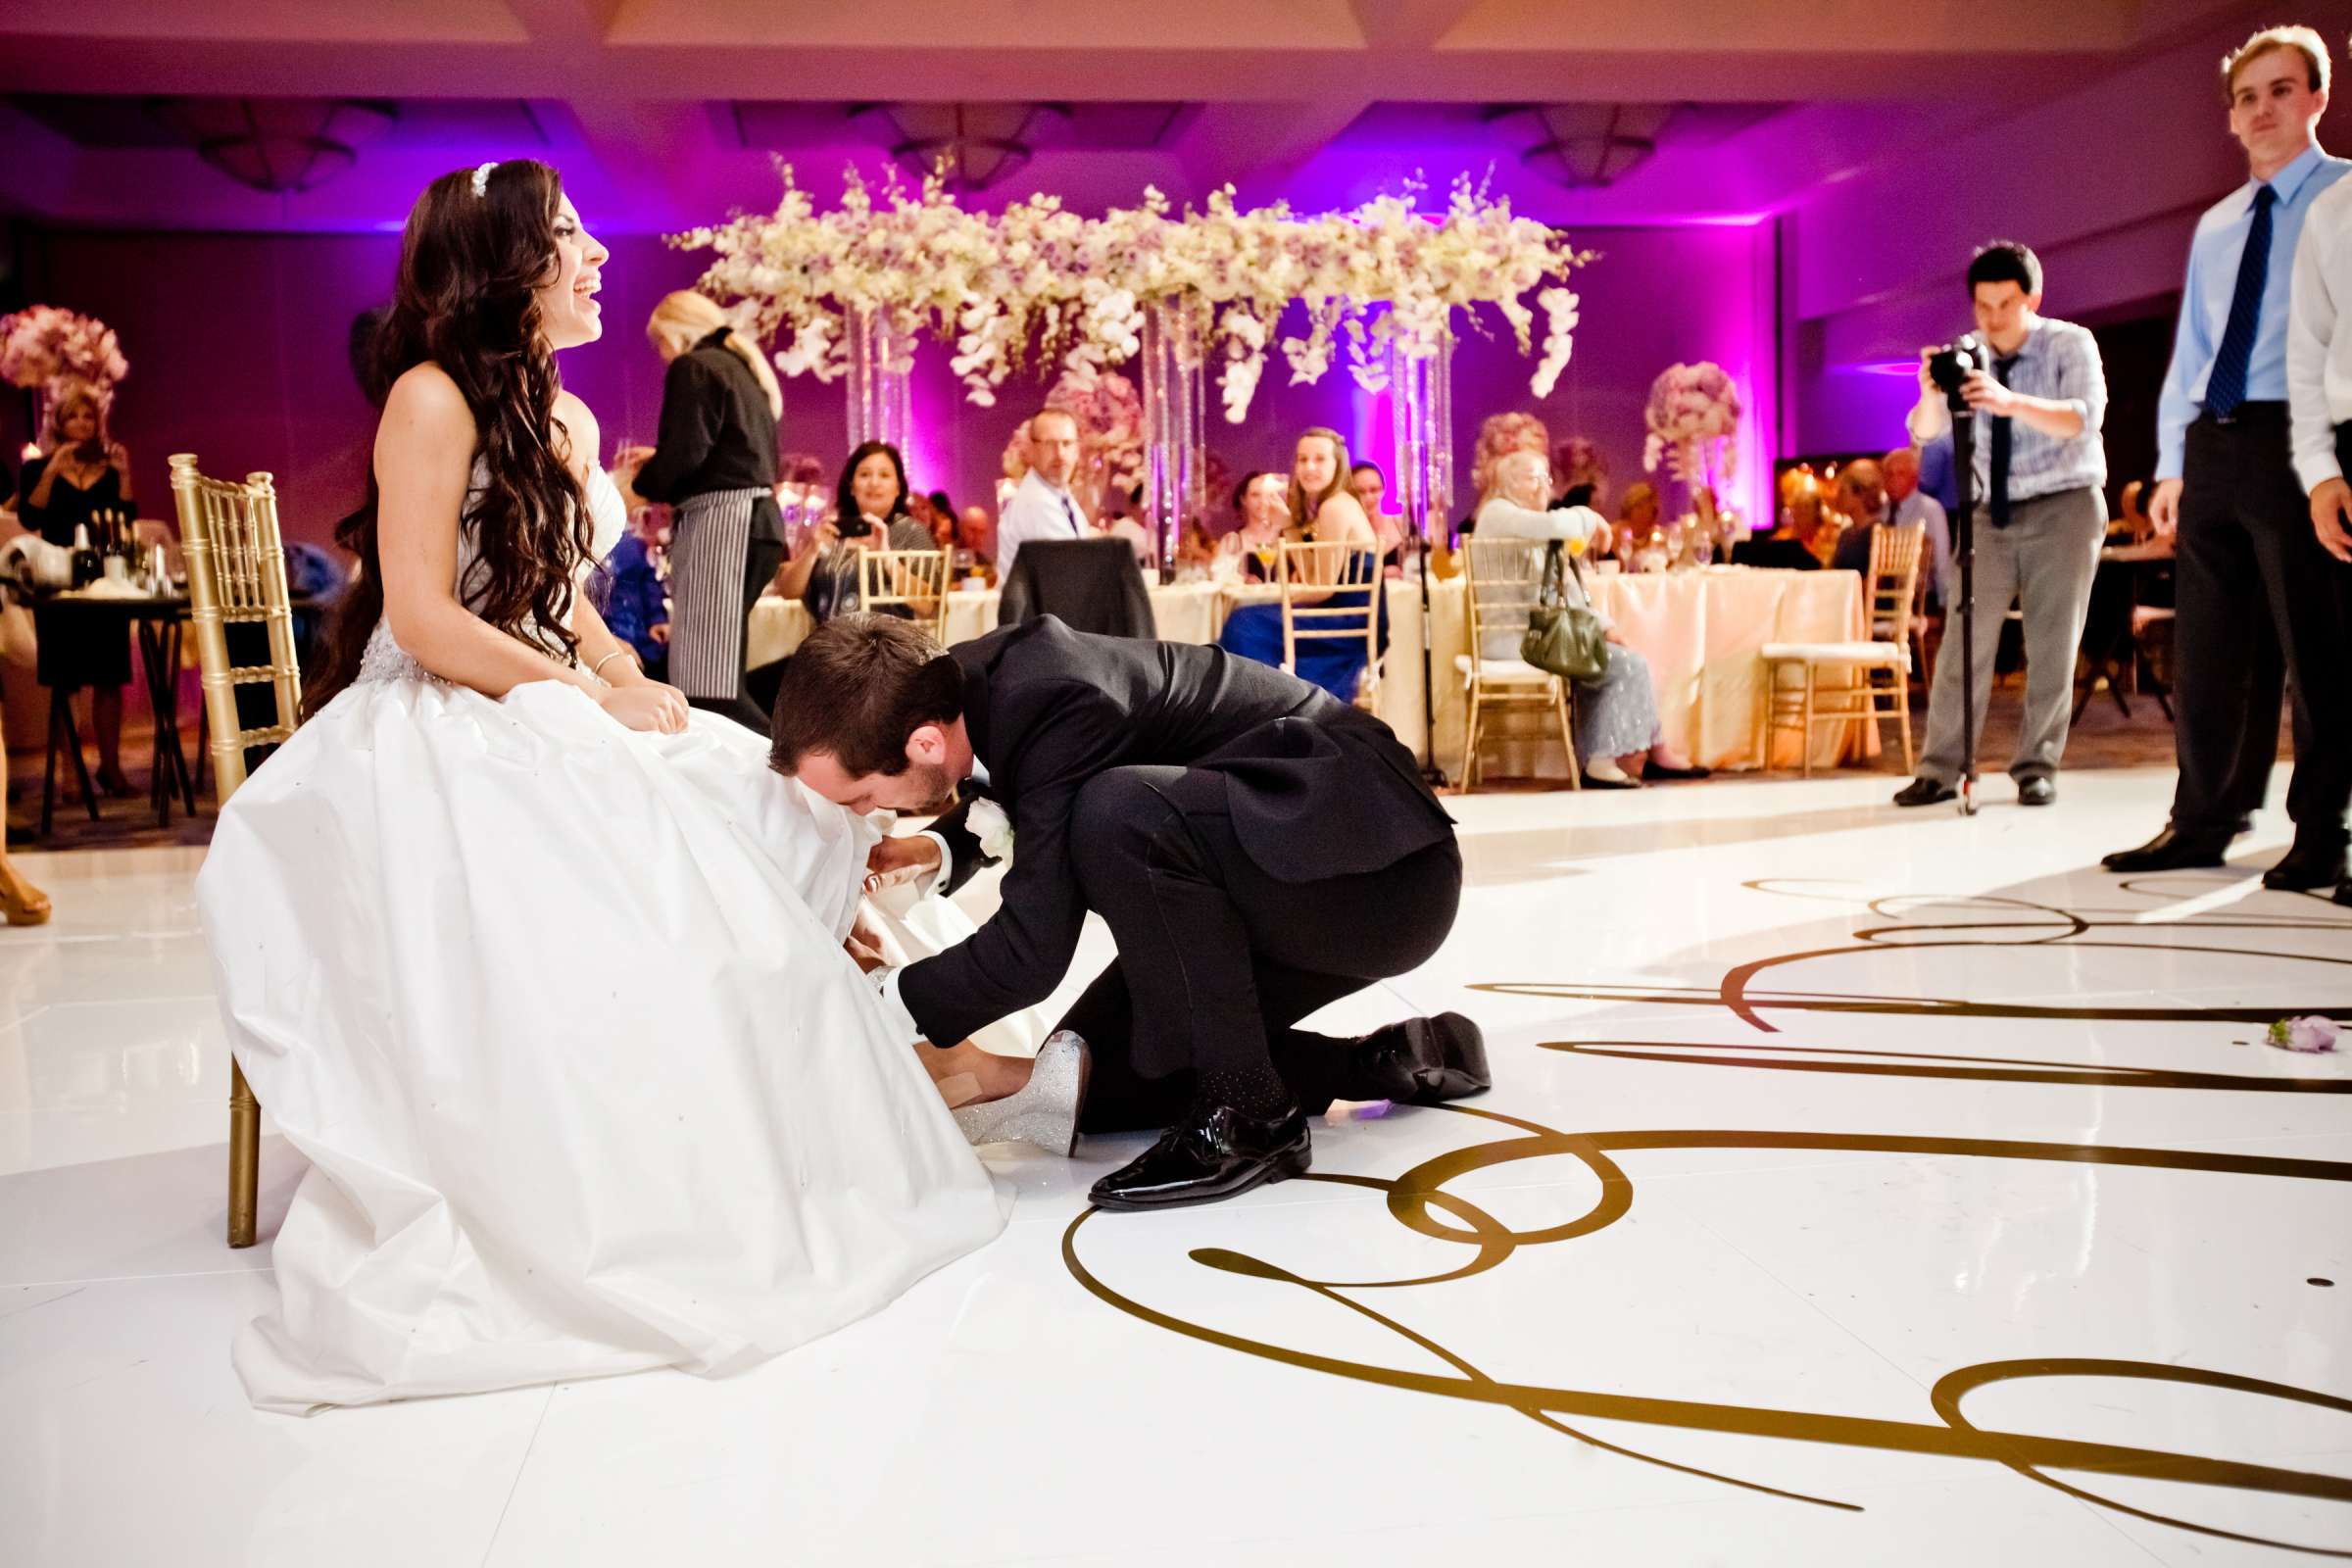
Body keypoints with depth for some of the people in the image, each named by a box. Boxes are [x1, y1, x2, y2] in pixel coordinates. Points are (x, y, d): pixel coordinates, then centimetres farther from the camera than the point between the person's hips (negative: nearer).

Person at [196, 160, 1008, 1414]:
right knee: (587, 916, -31)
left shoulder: (565, 420, 16)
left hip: (548, 716, 8)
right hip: (435, 735, -8)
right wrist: (595, 699, -15)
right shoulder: (433, 398, -9)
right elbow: (424, 619, -16)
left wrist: (633, 685, -3)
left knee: (752, 825, -10)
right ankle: (585, 1225, -18)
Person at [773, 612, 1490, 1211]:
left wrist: (878, 1001, -14)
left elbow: (1030, 952, -28)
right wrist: (939, 851, 2)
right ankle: (1387, 1058, 11)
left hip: (1378, 866, -9)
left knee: (1122, 814, -35)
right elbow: (1022, 802, 21)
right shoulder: (971, 679, -3)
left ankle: (1246, 1113, -17)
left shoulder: (1057, 704, -30)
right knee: (1088, 1082, 6)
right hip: (1272, 875, 10)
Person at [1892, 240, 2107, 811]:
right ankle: (1940, 769, 2)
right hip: (1992, 511, 3)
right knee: (1964, 640, -2)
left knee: (2052, 646, -1)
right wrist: (1930, 393, -31)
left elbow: (2085, 418, -26)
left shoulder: (2071, 344, -9)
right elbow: (1925, 432, -8)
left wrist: (2012, 402, -43)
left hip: (2064, 507, -3)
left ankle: (2036, 767, 9)